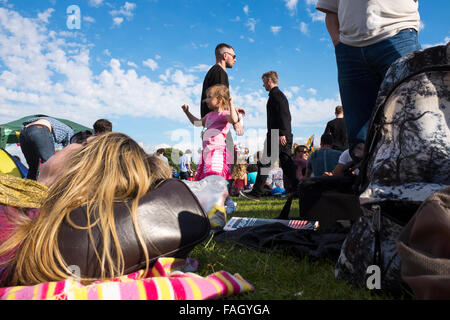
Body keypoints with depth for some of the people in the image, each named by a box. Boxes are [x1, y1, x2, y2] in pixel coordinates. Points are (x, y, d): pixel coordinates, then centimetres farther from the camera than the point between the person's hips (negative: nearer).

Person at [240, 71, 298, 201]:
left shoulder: (275, 94, -7)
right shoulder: (280, 95, 24)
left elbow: (282, 114, -18)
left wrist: (281, 133, -23)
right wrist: (284, 133, 20)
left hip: (277, 136, -10)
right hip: (285, 136, 10)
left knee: (264, 163, -5)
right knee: (286, 163, 8)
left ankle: (256, 193, 0)